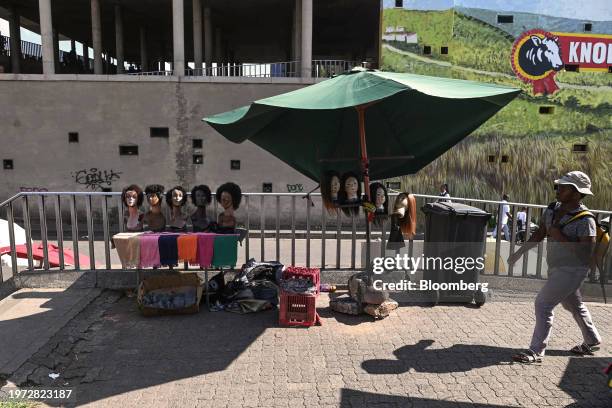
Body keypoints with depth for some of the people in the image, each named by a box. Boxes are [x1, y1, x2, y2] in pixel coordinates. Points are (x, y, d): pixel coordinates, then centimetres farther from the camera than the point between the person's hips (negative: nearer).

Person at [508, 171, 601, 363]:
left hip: (572, 270, -8)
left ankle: (536, 351, -2)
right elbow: (539, 234, 12)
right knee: (574, 305, 23)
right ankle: (592, 342, 45)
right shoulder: (552, 209, 1)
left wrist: (561, 238, -27)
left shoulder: (585, 220, -21)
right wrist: (519, 252, 9)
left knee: (543, 304, -11)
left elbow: (586, 253, -25)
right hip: (556, 268, 8)